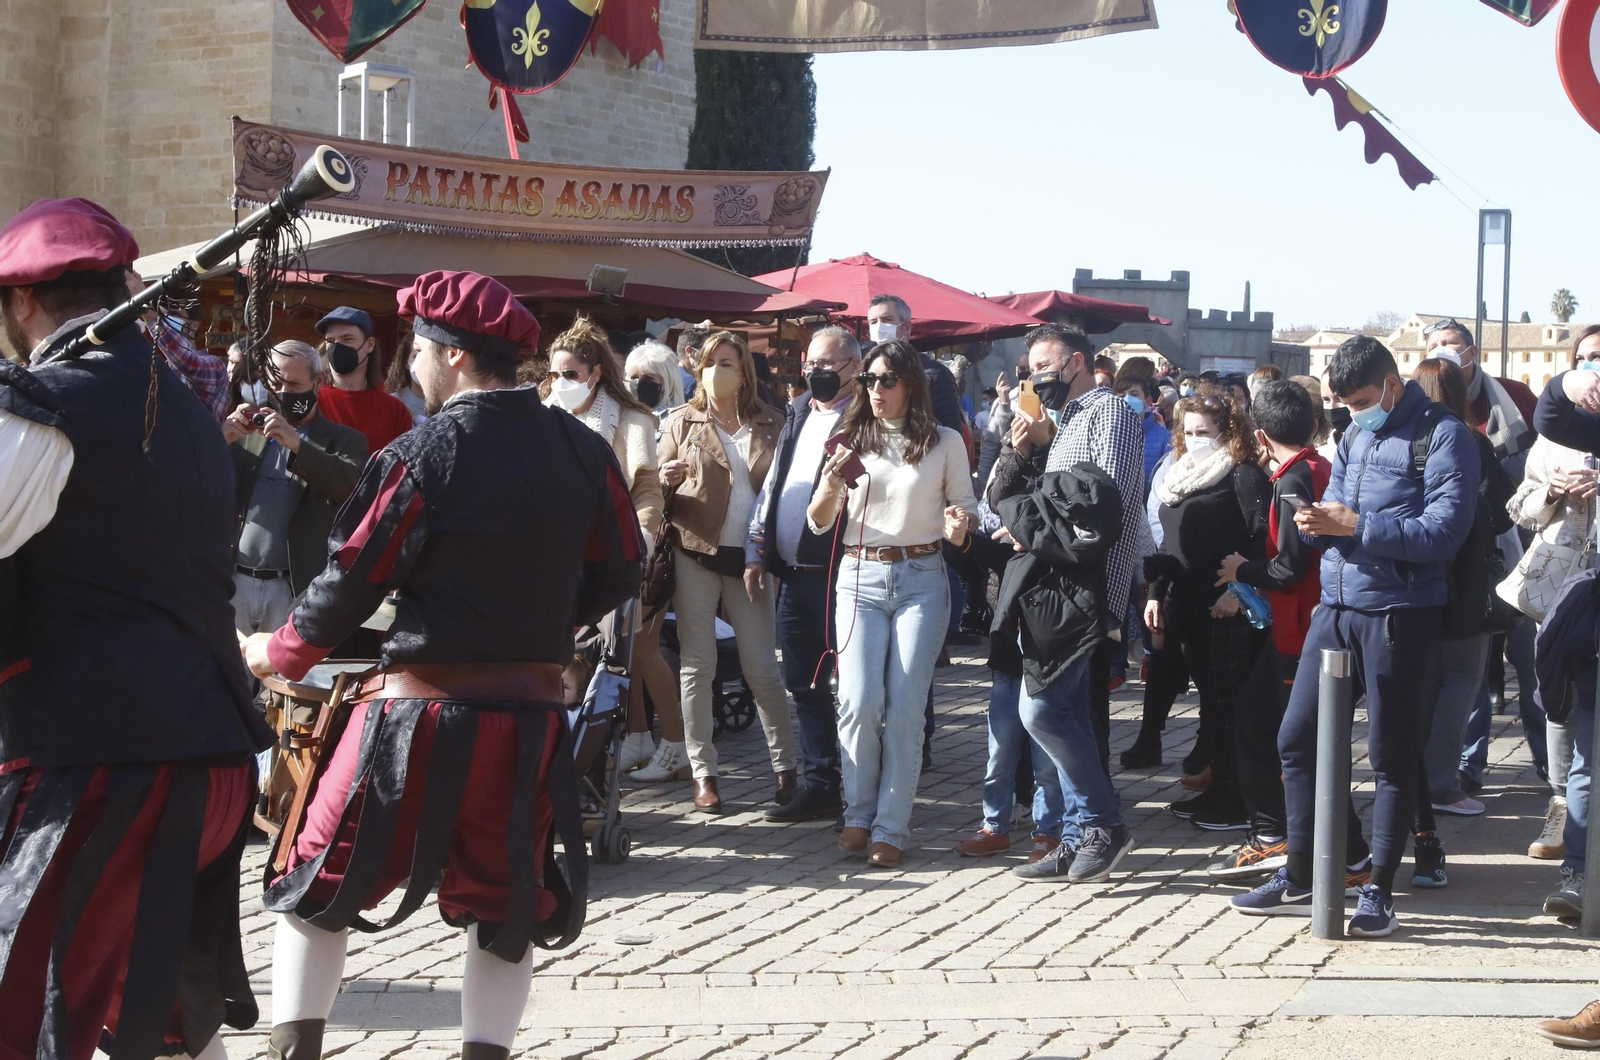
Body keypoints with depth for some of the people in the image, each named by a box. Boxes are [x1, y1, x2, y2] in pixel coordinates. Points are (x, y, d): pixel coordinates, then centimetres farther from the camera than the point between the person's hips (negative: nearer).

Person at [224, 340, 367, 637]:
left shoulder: (343, 441, 4)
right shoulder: (248, 433, 14)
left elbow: (353, 484, -16)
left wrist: (296, 444, -27)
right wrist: (221, 443, -10)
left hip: (295, 590, -3)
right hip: (234, 582, 3)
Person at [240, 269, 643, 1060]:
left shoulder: (421, 455, -11)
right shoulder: (584, 451, 2)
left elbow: (352, 578, -5)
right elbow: (618, 571, 10)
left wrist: (280, 654, 11)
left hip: (422, 706, -4)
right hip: (531, 711, 4)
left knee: (318, 890, 12)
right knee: (504, 906, 15)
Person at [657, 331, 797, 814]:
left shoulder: (771, 425, 8)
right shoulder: (682, 422, 6)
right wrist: (665, 481, -17)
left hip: (750, 557, 0)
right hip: (696, 556, 0)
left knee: (762, 668, 0)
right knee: (697, 665, 0)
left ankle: (785, 766, 10)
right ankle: (703, 772, 7)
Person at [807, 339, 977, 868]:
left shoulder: (945, 443, 5)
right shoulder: (853, 440, 8)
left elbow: (965, 508, 11)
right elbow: (818, 523, 9)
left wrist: (959, 527, -13)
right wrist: (832, 481, -12)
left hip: (922, 580, -1)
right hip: (861, 578, 1)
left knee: (904, 709, -6)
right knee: (861, 702, -11)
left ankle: (891, 829, 0)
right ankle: (859, 814, 8)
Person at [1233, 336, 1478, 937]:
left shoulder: (1442, 437, -8)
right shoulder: (1354, 438, 16)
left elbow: (1443, 533, -16)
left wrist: (1356, 525, -20)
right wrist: (1317, 522, -5)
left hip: (1397, 613, -7)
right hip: (1336, 609, 7)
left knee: (1391, 756, 1)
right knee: (1296, 740, 8)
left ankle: (1379, 892, 9)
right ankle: (1298, 880, 19)